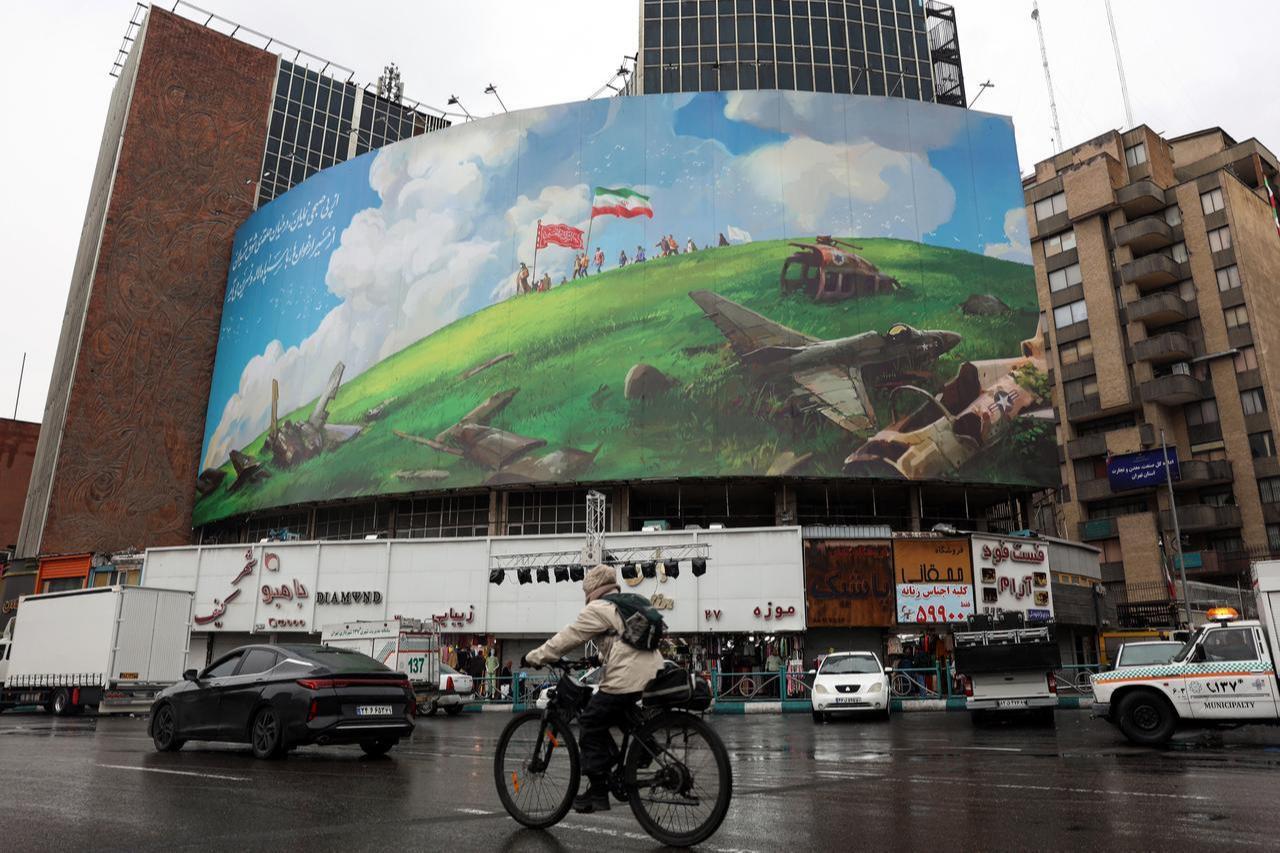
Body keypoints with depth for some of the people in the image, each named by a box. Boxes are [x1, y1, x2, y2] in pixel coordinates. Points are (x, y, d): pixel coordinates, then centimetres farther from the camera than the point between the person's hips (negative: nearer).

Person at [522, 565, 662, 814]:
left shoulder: (597, 609, -2)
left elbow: (565, 640, -2)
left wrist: (532, 657, 7)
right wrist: (599, 658, 42)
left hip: (627, 681, -8)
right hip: (654, 677, 8)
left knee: (591, 724, 5)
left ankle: (598, 791, 5)